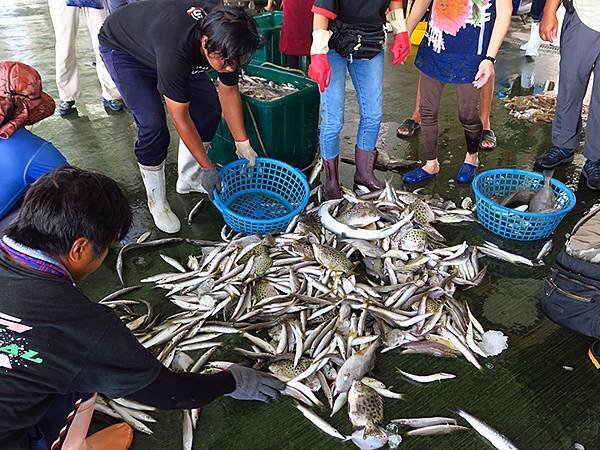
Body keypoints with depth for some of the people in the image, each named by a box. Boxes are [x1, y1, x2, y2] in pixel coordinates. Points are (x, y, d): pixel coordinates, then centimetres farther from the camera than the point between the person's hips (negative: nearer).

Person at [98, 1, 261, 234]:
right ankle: (157, 202, 0)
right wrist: (207, 167, -27)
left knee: (209, 106, -3)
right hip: (122, 47, -6)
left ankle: (188, 180, 16)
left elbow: (228, 91, -9)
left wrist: (243, 144, -7)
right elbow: (180, 118, -35)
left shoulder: (227, 42, -26)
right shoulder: (176, 49, -44)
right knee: (153, 125, -20)